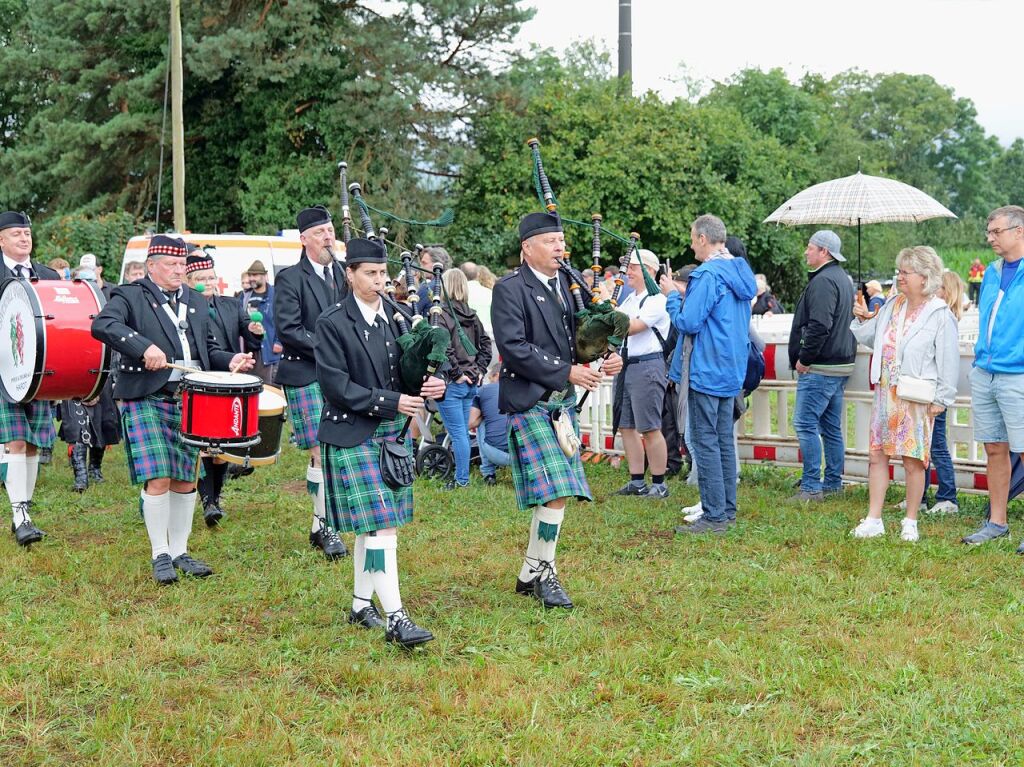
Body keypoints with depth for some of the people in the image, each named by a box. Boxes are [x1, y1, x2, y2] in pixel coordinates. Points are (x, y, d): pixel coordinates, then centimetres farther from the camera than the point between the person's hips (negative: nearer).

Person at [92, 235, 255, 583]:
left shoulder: (197, 303, 18)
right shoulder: (130, 297, -1)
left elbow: (209, 348, 21)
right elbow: (102, 325, -19)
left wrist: (230, 360, -1)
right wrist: (144, 346, -30)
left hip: (189, 401, 5)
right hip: (147, 401, -5)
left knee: (186, 479, 8)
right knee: (158, 479, -9)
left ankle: (180, 551, 20)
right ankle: (160, 555, 4)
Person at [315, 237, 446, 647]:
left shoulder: (396, 317, 8)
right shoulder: (332, 323, -9)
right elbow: (336, 386, -14)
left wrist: (433, 384, -9)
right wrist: (390, 402, -18)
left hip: (391, 433, 6)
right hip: (352, 436, -6)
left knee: (372, 525, 13)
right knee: (380, 524, -12)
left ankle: (361, 603, 26)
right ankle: (395, 619, -13)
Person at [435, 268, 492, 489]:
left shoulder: (441, 315, -13)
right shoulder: (472, 316, 10)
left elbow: (444, 348, -23)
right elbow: (485, 343, 12)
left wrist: (456, 374, -16)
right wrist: (479, 370, 9)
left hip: (452, 383, -7)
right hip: (471, 383, 7)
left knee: (458, 433, -4)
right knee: (463, 431, 14)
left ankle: (462, 479, -1)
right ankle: (462, 477, 21)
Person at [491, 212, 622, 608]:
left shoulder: (569, 283, 13)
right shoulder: (510, 289, -9)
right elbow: (513, 348, -17)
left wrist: (606, 359, -3)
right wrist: (567, 372, -18)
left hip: (563, 401, 7)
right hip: (529, 402, -7)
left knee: (553, 493, 8)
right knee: (554, 490, -12)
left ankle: (530, 574, 18)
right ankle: (542, 572, 1)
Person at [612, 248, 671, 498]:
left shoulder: (657, 300, -9)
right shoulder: (629, 300, 18)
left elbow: (631, 327, -18)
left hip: (647, 366, -9)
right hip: (624, 365, 9)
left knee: (649, 428, -5)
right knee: (627, 427, 9)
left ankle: (659, 484, 3)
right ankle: (637, 482, 17)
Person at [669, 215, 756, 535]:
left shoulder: (708, 275, -17)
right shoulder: (739, 272, 12)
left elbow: (688, 323, -18)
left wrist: (672, 296, -2)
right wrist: (688, 295, 18)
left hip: (708, 371, -9)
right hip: (732, 370, 9)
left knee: (705, 442, -5)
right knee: (724, 441, 14)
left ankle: (714, 517, -4)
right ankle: (727, 511, 19)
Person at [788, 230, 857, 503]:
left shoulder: (823, 281, -16)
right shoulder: (844, 279, 18)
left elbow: (819, 326, -25)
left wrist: (804, 359, -15)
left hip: (819, 368, -10)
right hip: (841, 364, 11)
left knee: (805, 424, -8)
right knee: (832, 426, 14)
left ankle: (811, 487, -8)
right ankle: (834, 483, 20)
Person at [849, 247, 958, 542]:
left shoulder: (940, 315, -8)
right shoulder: (892, 306, 10)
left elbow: (948, 360, -8)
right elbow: (871, 338, 22)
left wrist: (941, 399, -9)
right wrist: (863, 319, 4)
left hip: (916, 398, -6)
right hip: (886, 393, 6)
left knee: (913, 461, 0)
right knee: (877, 456, 5)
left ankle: (910, 523, 13)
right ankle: (874, 520, 12)